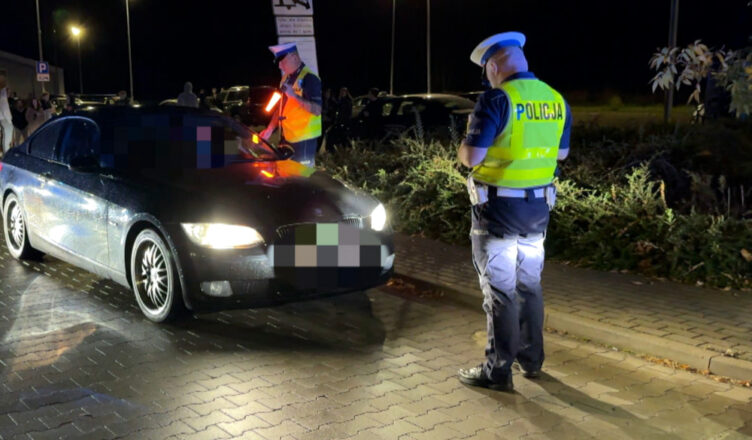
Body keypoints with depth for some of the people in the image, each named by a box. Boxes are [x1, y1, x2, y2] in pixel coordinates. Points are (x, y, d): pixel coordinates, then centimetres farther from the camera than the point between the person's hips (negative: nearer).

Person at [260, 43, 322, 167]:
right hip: (288, 137, 8)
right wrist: (270, 129, 13)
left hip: (304, 139, -8)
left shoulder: (309, 78, -14)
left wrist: (294, 96, -29)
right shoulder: (286, 78, 13)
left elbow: (317, 110, -21)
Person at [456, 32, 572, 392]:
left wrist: (465, 147, 2)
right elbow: (561, 152, 16)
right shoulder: (556, 100, 5)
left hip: (499, 206, -6)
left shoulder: (496, 100, -17)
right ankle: (531, 358, 30)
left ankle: (498, 370, 8)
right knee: (529, 283, 18)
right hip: (538, 205, 7)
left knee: (499, 289, 1)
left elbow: (471, 157, -19)